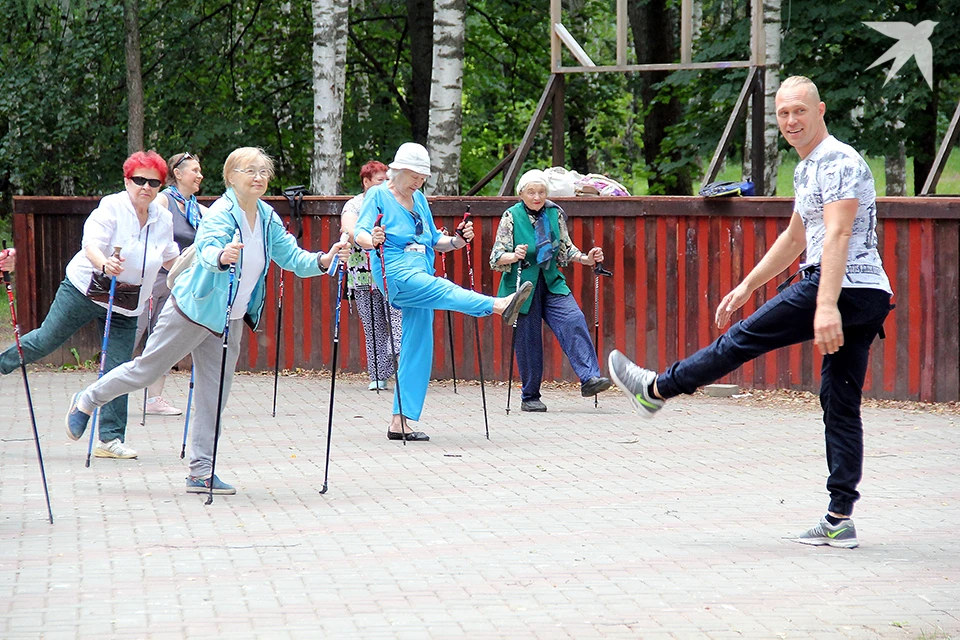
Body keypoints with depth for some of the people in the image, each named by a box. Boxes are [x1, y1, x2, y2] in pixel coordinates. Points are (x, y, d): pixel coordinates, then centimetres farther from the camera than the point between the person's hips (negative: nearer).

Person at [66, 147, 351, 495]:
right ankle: (86, 401, 26)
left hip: (230, 319, 7)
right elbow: (207, 250, -38)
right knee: (146, 370, 3)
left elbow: (291, 256, 1)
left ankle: (201, 472, 10)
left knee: (214, 396, 6)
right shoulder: (221, 213, -21)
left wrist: (322, 261, -19)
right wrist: (222, 256, -62)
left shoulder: (268, 218, 2)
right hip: (193, 310, -7)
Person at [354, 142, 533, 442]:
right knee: (444, 291, -32)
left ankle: (400, 422, 1)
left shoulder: (420, 200, 20)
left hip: (420, 277, 7)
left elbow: (433, 241, 22)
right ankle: (500, 305, -54)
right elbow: (360, 232, -12)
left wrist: (458, 241, 3)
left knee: (418, 349, 1)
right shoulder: (378, 195, 0)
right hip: (395, 274, -7)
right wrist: (371, 240, -35)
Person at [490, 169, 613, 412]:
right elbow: (496, 257, -7)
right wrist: (515, 256, -28)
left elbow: (565, 249, 15)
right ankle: (529, 398, 13)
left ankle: (589, 378, -24)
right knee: (529, 340, -1)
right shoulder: (511, 217, -5)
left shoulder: (555, 214, 6)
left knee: (574, 321, -19)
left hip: (552, 283, 3)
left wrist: (586, 258, -3)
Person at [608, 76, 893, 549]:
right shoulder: (806, 169, 23)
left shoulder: (837, 161, -10)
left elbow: (837, 235, -22)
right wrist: (746, 288, 34)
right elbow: (795, 239, 35)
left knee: (744, 338, 2)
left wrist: (827, 306, -32)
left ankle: (656, 389, 16)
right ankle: (840, 519, 4)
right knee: (841, 404, 6)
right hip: (869, 300, 10)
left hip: (843, 288, -10)